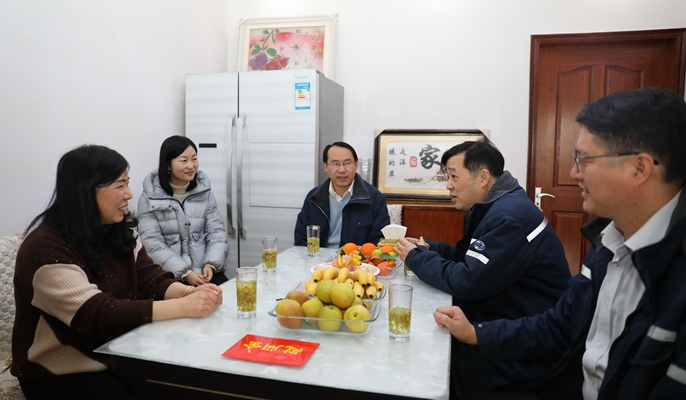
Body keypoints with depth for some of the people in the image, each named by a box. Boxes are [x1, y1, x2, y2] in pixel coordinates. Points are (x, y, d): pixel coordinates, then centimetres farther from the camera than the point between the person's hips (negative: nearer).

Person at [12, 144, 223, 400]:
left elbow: (152, 279, -3)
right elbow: (98, 315, -30)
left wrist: (191, 292, -24)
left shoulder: (118, 231, 3)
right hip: (63, 374, -6)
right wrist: (182, 307, -34)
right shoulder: (46, 248, -22)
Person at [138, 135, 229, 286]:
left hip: (204, 271, 3)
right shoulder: (149, 197, -2)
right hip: (168, 276, -3)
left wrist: (210, 265, -14)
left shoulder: (204, 191, 7)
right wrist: (185, 273, -19)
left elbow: (217, 232, 3)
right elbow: (152, 243, -9)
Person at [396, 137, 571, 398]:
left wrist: (416, 257, -12)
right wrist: (427, 248, 1)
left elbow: (466, 282, -26)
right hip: (506, 328, 9)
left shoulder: (510, 216, -23)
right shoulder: (493, 207, 9)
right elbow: (469, 256, 16)